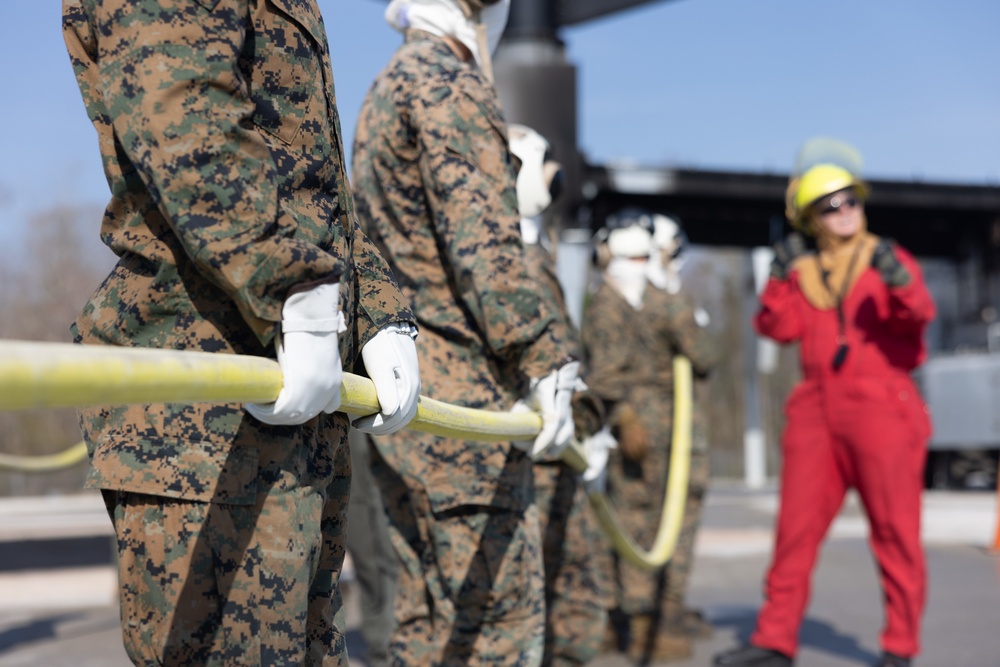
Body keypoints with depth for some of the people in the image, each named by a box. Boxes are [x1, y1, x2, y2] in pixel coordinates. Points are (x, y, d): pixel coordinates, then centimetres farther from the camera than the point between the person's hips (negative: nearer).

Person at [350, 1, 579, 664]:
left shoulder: (386, 89, 22)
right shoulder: (451, 83, -10)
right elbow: (482, 241, -18)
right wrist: (546, 364, -16)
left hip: (400, 385, 10)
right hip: (460, 385, -10)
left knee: (430, 612, 13)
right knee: (499, 612, -7)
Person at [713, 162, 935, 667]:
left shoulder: (887, 261, 2)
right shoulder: (803, 271, 14)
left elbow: (919, 315, -14)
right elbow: (778, 327, 2)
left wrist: (901, 283, -34)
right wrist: (781, 277, -11)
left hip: (880, 409, -4)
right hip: (817, 412, 4)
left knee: (894, 530, 0)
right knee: (796, 526, 3)